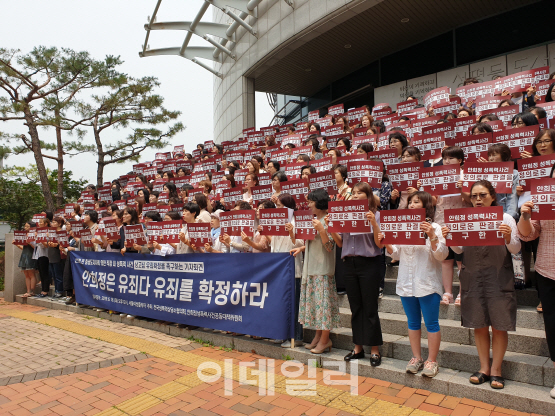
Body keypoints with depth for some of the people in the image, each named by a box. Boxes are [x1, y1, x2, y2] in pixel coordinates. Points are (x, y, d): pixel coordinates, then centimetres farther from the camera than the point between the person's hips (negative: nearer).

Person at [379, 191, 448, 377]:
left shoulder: (434, 227, -4)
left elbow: (441, 255, -11)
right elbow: (397, 254, 12)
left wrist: (431, 236, -24)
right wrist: (386, 243, -6)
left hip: (427, 283, -5)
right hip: (406, 283, 5)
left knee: (431, 323, 3)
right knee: (413, 323, 14)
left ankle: (432, 360, 16)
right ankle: (416, 358, 26)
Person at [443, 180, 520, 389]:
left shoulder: (505, 218, 0)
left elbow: (515, 250, 0)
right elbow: (459, 249, 9)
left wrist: (509, 237, -20)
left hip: (498, 278, -2)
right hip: (472, 277, 2)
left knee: (499, 325, 4)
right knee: (479, 325, 10)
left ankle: (496, 369, 21)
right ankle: (484, 367, 25)